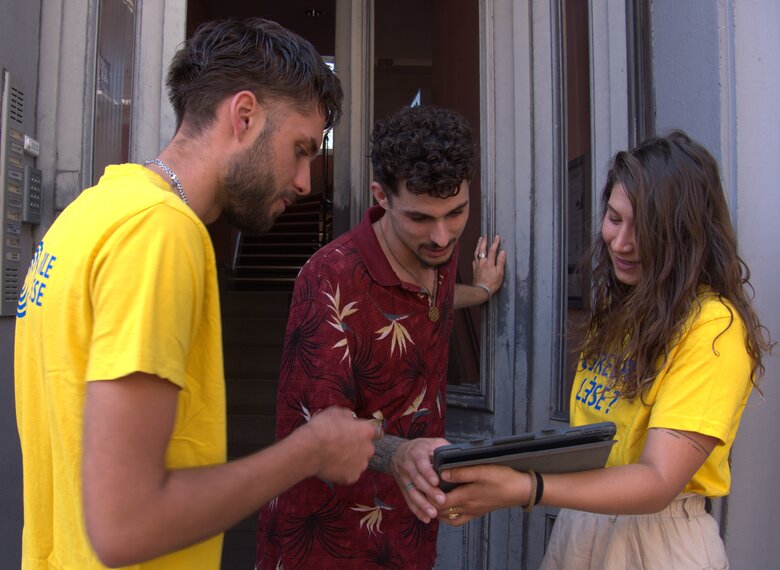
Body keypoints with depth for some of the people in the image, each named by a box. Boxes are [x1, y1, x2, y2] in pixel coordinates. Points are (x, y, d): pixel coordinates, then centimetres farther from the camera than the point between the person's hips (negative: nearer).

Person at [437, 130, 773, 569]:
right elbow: (594, 426, 4)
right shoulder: (620, 306, 5)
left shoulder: (714, 326, -21)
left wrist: (523, 490, -38)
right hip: (581, 520, 7)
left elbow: (659, 482, -26)